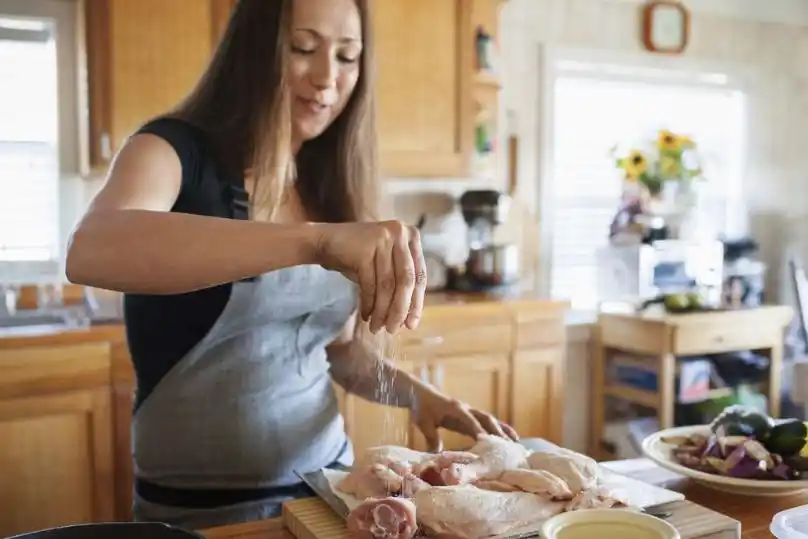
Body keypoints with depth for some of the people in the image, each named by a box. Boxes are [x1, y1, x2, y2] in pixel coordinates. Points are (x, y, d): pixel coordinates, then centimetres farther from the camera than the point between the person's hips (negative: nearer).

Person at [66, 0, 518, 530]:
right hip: (199, 507, -5)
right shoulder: (173, 149, -13)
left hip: (327, 484, 6)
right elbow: (91, 251, -35)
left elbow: (339, 346, 10)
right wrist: (314, 240, -45)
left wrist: (416, 394, -10)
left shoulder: (328, 187, 4)